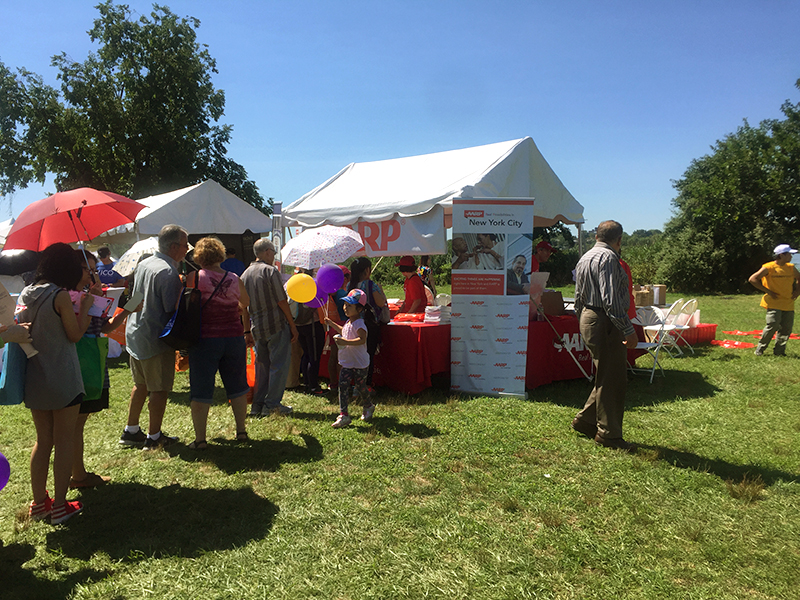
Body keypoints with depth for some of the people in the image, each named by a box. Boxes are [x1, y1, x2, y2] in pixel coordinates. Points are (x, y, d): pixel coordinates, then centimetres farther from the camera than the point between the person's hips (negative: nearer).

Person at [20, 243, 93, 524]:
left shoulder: (26, 294, 4)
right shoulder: (60, 295, -16)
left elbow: (22, 330, 13)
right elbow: (75, 334, -11)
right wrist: (84, 306, 0)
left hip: (34, 381, 7)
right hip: (63, 381, -6)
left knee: (43, 440, 17)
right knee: (64, 440, 5)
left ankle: (39, 502, 25)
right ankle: (60, 505, 12)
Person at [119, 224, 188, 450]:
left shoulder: (143, 264, 8)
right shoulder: (168, 273, -20)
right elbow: (173, 310, -20)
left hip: (134, 334, 9)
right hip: (156, 338, -9)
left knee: (141, 384, 21)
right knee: (159, 389, 3)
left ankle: (131, 431, 31)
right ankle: (154, 438, 13)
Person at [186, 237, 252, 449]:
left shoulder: (194, 277, -6)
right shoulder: (235, 280, 3)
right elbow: (245, 307, 15)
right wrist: (247, 331, 29)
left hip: (204, 339, -3)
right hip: (234, 338, 3)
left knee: (201, 390, 6)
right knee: (237, 386, 15)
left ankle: (200, 439, 10)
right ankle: (241, 431, 24)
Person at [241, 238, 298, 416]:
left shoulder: (245, 274, 10)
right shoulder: (270, 271, -10)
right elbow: (282, 301, -12)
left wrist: (248, 331, 20)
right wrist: (293, 326, -6)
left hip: (257, 327, 7)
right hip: (276, 325, -7)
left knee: (262, 366, 15)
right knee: (279, 365, 3)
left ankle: (257, 405, 17)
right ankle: (272, 404, 5)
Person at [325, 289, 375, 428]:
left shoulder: (359, 324, -20)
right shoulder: (348, 322, 9)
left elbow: (362, 339, -35)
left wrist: (345, 342, -42)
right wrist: (332, 324, 26)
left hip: (359, 364, -8)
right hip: (346, 364, 8)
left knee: (361, 387, 9)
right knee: (343, 387, -2)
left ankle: (369, 407, 37)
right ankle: (344, 415, 2)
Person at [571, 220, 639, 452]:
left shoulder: (584, 258, 17)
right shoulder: (608, 258, -14)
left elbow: (578, 298, 21)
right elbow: (611, 300, -23)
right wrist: (628, 330, -21)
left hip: (588, 318, 10)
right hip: (605, 323, -10)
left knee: (606, 378, 18)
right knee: (613, 379, -2)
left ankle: (585, 420, 24)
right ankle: (609, 434, 6)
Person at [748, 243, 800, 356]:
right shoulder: (769, 267, -7)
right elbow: (752, 279, -9)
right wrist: (768, 291, -11)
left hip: (788, 304, 6)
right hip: (774, 303, -6)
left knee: (786, 328, 2)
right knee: (773, 326, -14)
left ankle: (779, 351, 12)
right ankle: (760, 350, 2)